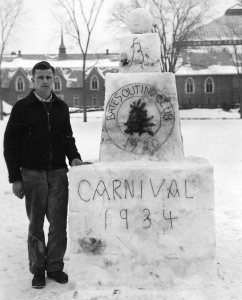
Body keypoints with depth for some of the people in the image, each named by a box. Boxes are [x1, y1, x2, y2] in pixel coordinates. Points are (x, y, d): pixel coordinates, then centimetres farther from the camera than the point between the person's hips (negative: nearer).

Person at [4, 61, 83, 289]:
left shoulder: (61, 107, 9)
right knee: (35, 224, 6)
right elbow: (10, 143, -2)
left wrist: (73, 156, -2)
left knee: (59, 223, 3)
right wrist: (15, 178, -5)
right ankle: (38, 270, 18)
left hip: (58, 172, 3)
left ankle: (55, 267, 17)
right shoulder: (22, 107, -2)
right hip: (32, 174, -3)